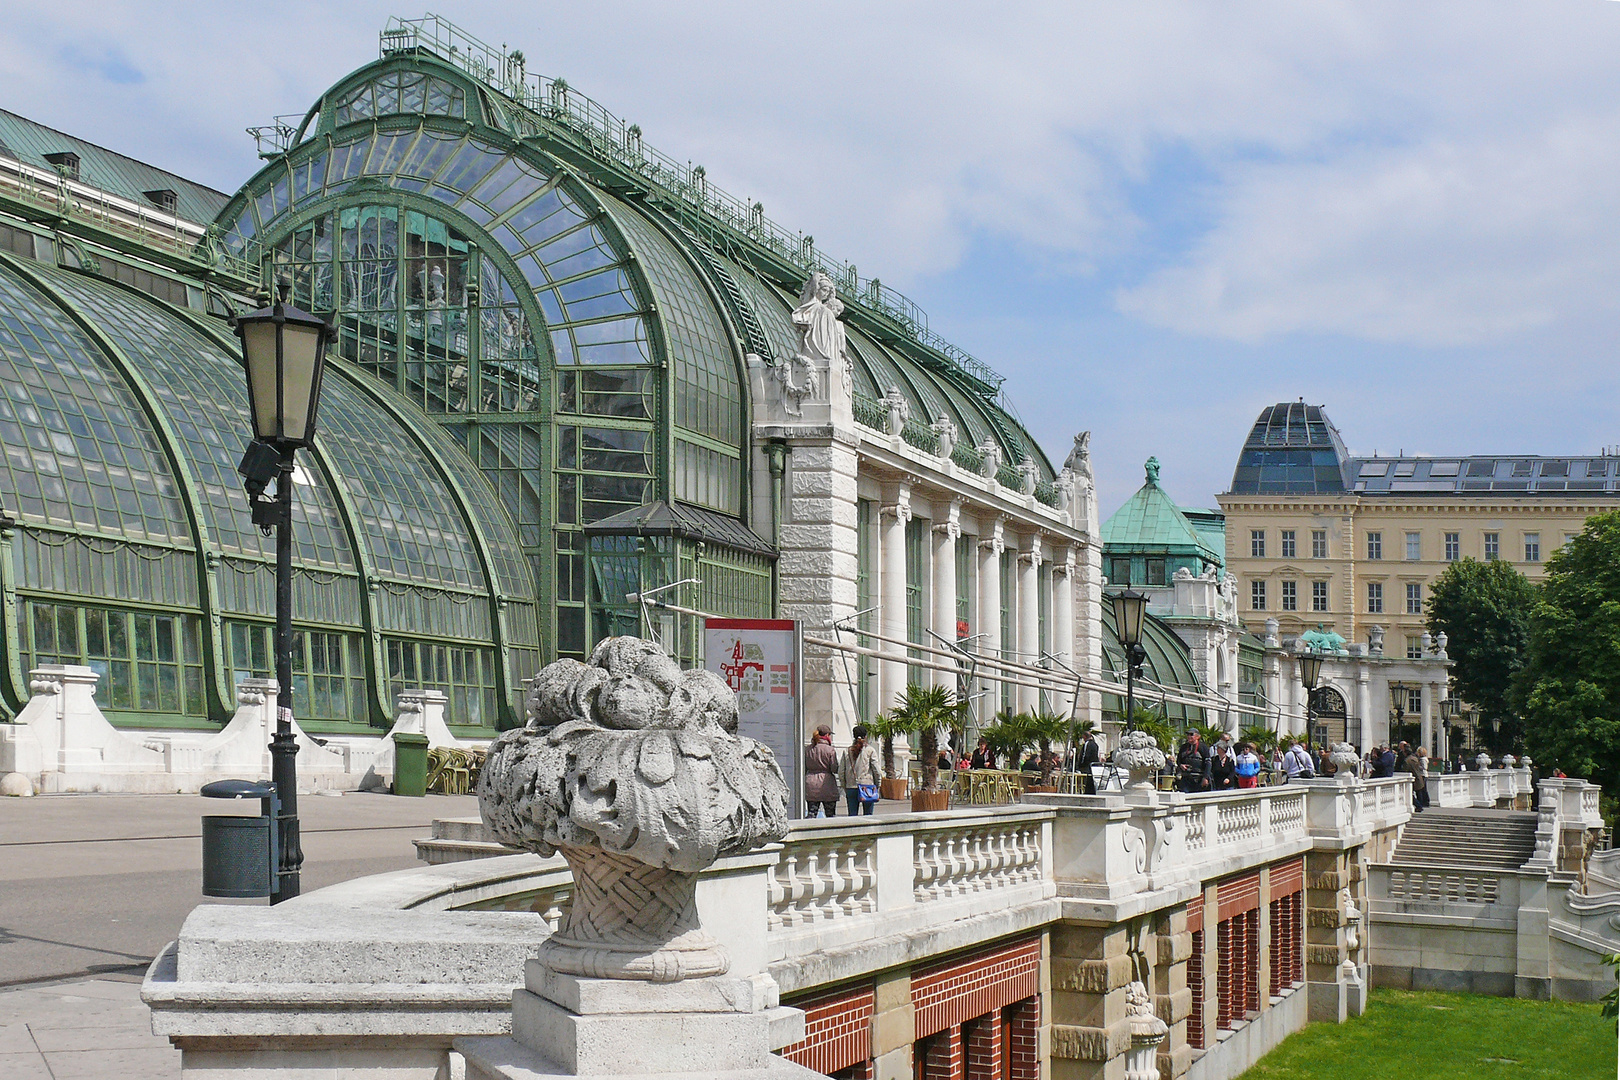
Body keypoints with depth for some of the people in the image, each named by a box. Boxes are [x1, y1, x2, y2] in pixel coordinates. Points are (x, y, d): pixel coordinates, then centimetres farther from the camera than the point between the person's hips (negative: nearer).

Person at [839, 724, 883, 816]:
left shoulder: (847, 751, 6)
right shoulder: (870, 750, -3)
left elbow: (841, 772, 5)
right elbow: (877, 770, -5)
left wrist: (844, 788, 14)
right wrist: (877, 786, 6)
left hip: (851, 788, 2)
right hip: (867, 786, -2)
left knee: (852, 816, 4)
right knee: (868, 816, 2)